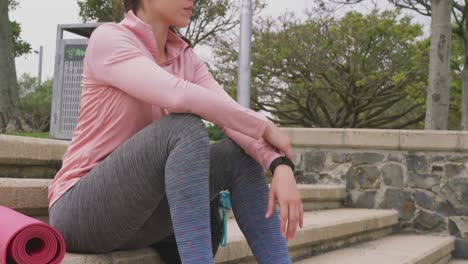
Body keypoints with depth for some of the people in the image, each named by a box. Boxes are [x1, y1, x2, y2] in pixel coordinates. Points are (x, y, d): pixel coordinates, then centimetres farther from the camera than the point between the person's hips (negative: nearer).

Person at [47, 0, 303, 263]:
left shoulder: (185, 56, 7)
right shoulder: (107, 39, -14)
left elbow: (233, 116, -6)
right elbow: (180, 96, -30)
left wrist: (281, 165, -24)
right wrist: (266, 127, -20)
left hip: (140, 213, 7)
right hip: (82, 212, -7)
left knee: (240, 154, -6)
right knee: (186, 128, -28)